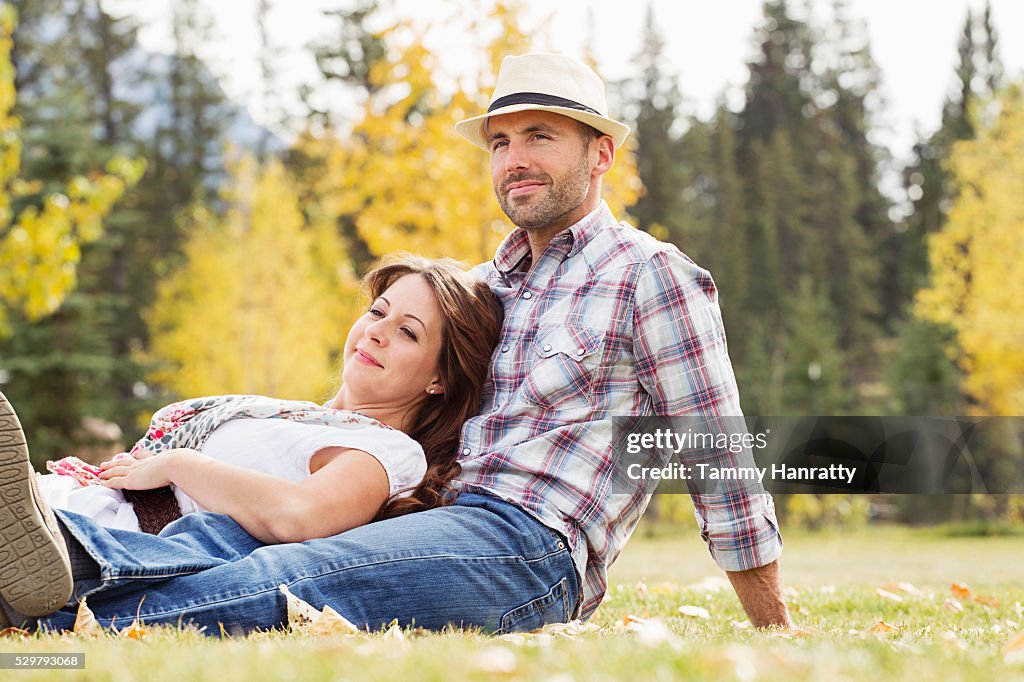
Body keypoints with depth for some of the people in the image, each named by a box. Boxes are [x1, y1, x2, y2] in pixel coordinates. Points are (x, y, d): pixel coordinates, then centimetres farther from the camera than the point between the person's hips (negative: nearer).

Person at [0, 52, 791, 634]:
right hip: (450, 517, 7)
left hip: (530, 547, -7)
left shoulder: (650, 274, 2)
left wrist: (775, 636, 1)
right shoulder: (489, 282, 25)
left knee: (283, 580, -31)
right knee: (217, 533, -20)